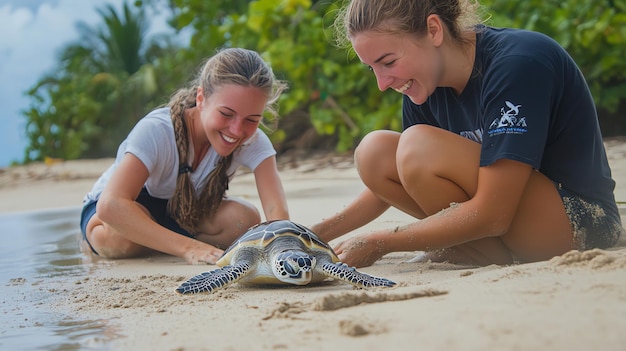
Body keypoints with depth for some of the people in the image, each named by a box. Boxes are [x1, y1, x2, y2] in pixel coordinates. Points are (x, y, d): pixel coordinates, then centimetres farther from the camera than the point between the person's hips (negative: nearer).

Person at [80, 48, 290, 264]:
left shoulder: (253, 141, -21)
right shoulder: (156, 131, -34)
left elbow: (277, 210, -34)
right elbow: (110, 205, -47)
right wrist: (188, 247, -56)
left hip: (184, 213, 4)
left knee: (246, 219, -26)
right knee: (121, 234, -39)